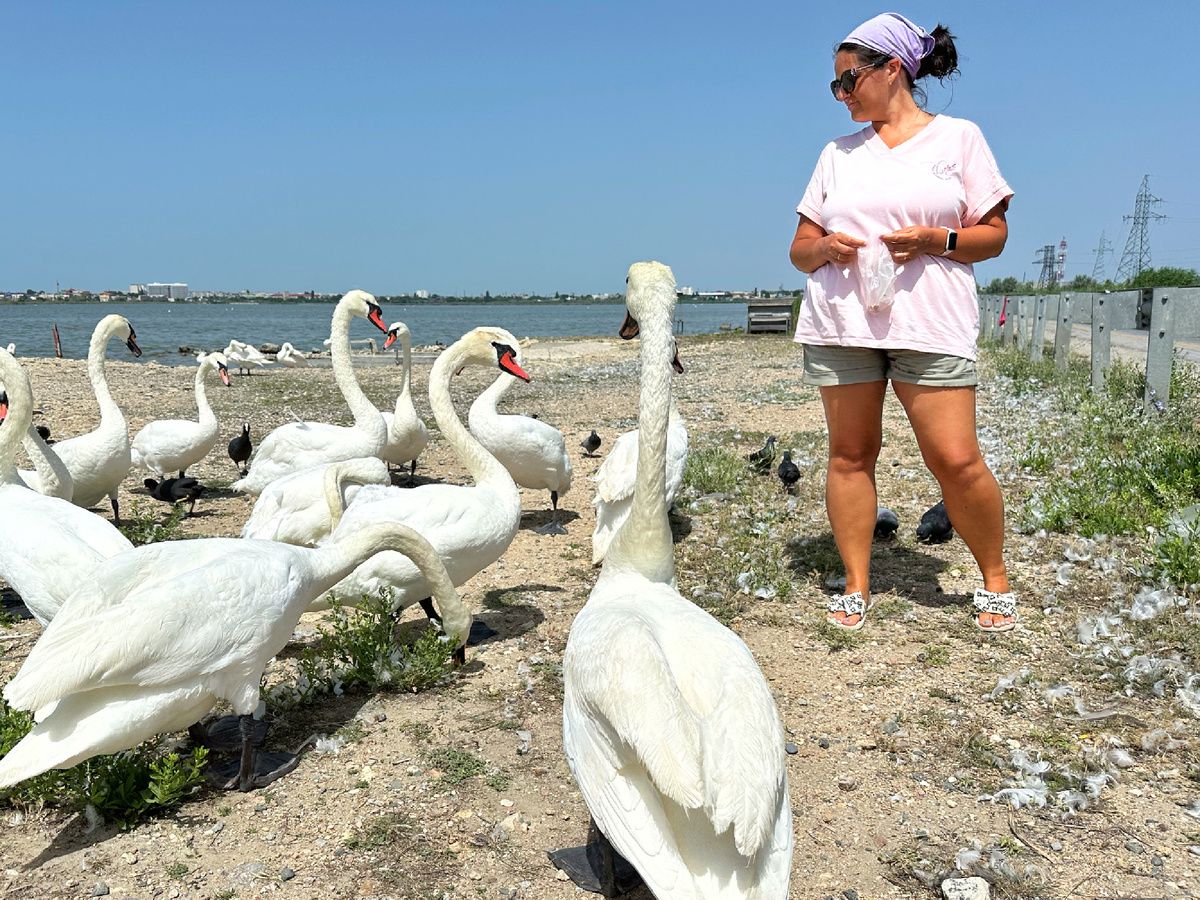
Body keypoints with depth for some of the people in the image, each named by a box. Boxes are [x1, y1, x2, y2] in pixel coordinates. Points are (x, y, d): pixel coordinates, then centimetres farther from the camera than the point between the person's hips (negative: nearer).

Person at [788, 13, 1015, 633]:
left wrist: (935, 239, -12)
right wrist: (824, 247, -7)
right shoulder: (839, 153, 16)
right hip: (840, 322, 3)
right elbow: (800, 249, 16)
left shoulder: (958, 137, 8)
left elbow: (994, 234, 7)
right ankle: (856, 586, 15)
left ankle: (994, 579, 14)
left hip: (931, 322, -3)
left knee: (956, 460, -9)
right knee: (850, 454, 3)